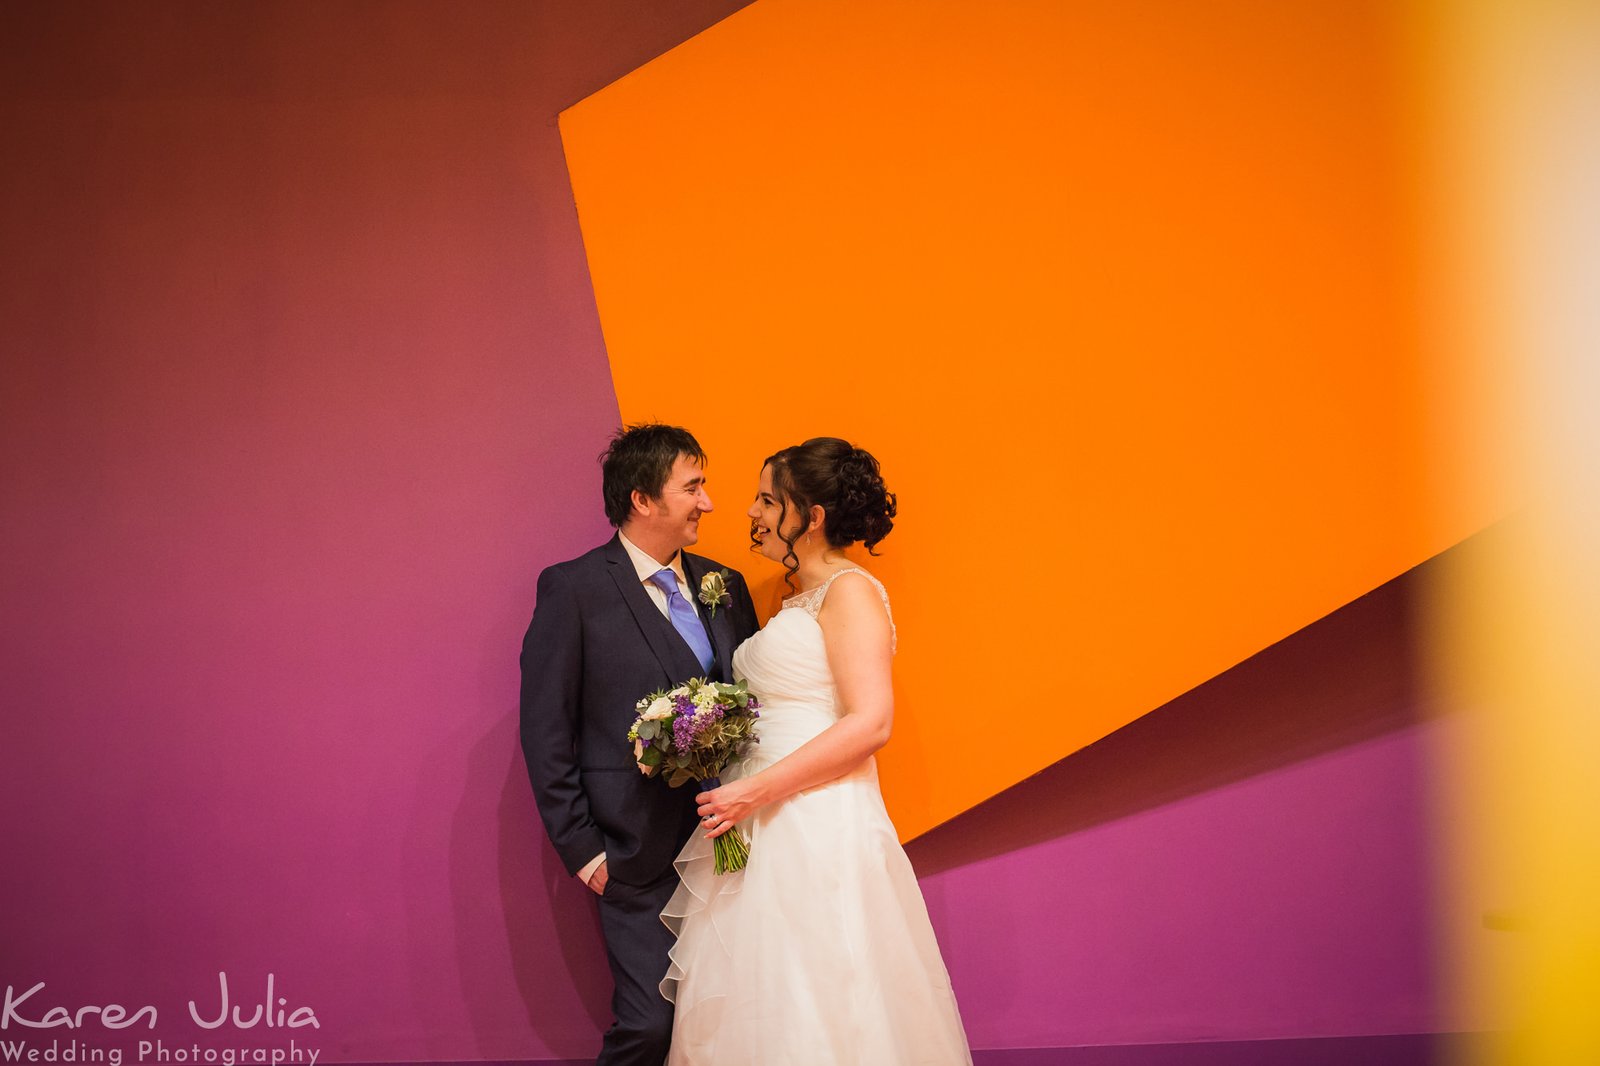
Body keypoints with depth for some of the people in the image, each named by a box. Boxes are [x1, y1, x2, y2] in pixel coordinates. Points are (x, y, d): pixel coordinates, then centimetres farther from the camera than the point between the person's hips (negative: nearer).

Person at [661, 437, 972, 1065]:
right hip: (766, 832, 9)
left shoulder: (849, 592, -8)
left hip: (818, 830, -9)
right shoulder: (798, 600, 20)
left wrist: (758, 789, -20)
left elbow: (870, 723, -18)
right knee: (760, 1013, 9)